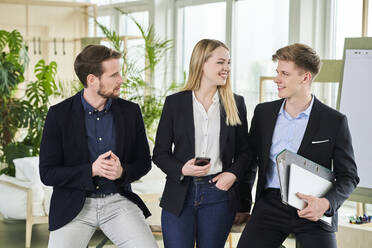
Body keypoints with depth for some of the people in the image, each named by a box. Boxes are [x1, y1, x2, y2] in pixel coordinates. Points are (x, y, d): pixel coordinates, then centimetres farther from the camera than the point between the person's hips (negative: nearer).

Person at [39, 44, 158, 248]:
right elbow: (47, 173, -6)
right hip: (74, 206, -1)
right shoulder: (59, 114, -6)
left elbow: (144, 162, 10)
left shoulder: (130, 111, 2)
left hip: (118, 201, 2)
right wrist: (92, 170, -20)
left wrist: (122, 171, -13)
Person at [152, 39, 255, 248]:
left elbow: (244, 151, 12)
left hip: (219, 194, 1)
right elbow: (160, 153, 5)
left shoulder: (236, 104, 7)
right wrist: (181, 169, -14)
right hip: (180, 194, -1)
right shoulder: (175, 102, 3)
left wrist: (234, 174, -8)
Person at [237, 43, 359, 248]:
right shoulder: (263, 112, 10)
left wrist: (326, 203, -17)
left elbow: (348, 177, 1)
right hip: (270, 205, 2)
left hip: (312, 210, -2)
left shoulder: (334, 121, 0)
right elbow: (250, 159, 18)